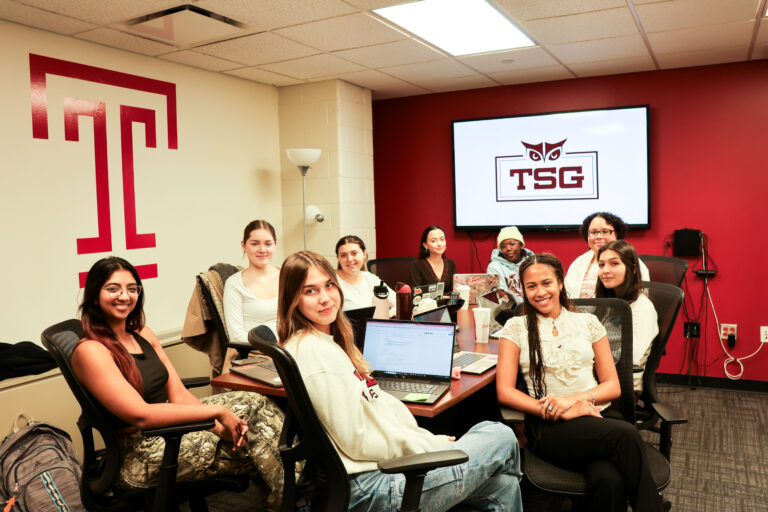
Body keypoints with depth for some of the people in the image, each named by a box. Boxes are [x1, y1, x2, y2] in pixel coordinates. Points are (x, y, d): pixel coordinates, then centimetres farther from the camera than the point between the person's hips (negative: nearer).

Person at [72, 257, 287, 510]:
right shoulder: (90, 351, -14)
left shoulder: (143, 334, 10)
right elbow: (140, 415, -23)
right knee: (256, 444, -12)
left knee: (256, 404, -6)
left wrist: (219, 426, -12)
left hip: (167, 426, 7)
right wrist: (216, 411, -21)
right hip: (140, 456, -7)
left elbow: (178, 395, 5)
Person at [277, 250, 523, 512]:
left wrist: (425, 438, 4)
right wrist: (434, 445, -9)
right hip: (371, 488, -9)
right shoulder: (312, 351, -19)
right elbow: (358, 441, -19)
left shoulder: (330, 341, 13)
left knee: (502, 484, 5)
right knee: (502, 438, 3)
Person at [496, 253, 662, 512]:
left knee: (609, 479, -35)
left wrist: (576, 398, -10)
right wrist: (559, 412, -14)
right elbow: (504, 391, -1)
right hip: (549, 427, -2)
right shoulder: (516, 328, 9)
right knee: (626, 435, -32)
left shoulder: (588, 322, 15)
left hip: (596, 416, 2)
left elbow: (613, 386, 11)